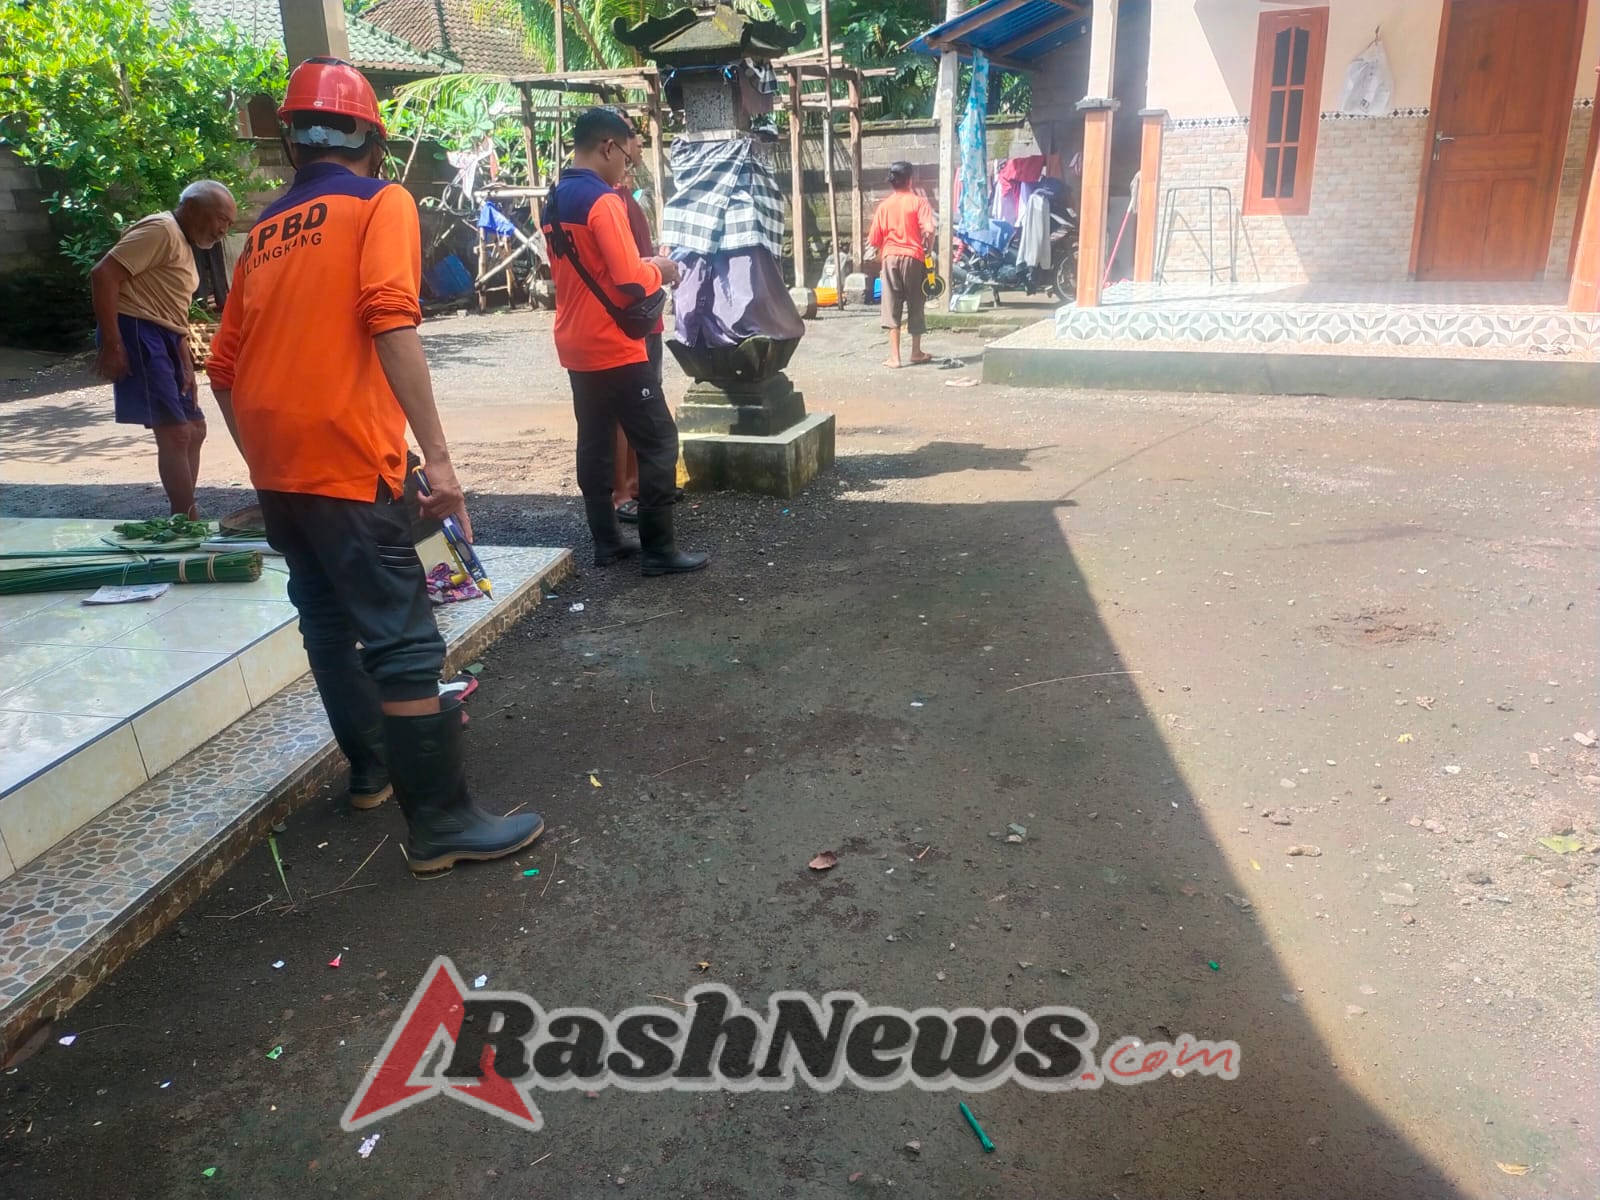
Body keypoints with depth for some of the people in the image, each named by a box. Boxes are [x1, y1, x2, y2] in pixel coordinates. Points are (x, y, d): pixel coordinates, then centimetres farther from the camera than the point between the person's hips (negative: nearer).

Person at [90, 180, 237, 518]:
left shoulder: (185, 245, 22)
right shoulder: (161, 230, -9)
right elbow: (103, 275, -19)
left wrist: (186, 363, 13)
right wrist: (112, 344, -22)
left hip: (162, 338, 11)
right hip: (137, 332, -11)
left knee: (194, 429, 13)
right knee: (176, 432, -14)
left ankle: (184, 518, 20)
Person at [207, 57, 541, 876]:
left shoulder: (266, 230, 18)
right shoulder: (381, 203, -1)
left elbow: (224, 371, 17)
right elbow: (390, 325, -19)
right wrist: (437, 456, -21)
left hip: (276, 467, 8)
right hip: (345, 461, -8)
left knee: (328, 619, 19)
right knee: (404, 639, -5)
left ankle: (373, 765, 35)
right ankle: (440, 824, 0)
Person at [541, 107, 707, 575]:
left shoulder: (556, 201, 12)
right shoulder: (604, 200, -16)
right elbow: (631, 280, -22)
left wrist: (644, 267, 15)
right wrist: (660, 271, -2)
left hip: (577, 346, 9)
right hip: (614, 347, -9)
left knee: (596, 443, 12)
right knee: (658, 442, -3)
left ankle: (606, 541, 17)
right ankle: (659, 550, -2)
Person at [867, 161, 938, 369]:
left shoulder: (884, 205, 5)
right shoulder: (918, 202, -2)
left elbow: (874, 239, 5)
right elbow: (930, 229, -16)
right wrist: (927, 250, 0)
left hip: (890, 257, 1)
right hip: (913, 257, -1)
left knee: (892, 306, 1)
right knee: (915, 305, 12)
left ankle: (894, 356, -4)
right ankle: (916, 352, 21)